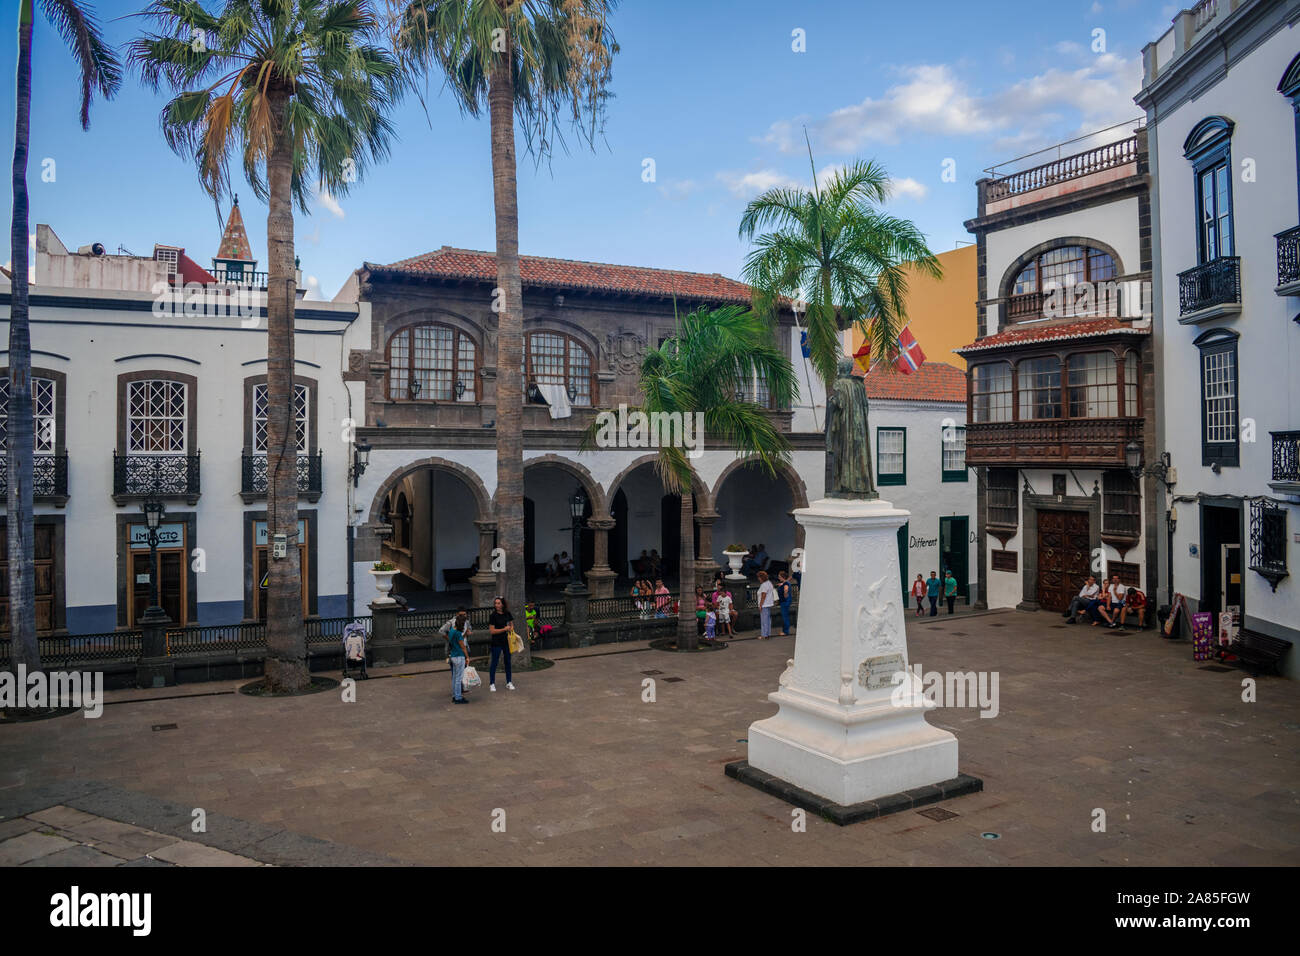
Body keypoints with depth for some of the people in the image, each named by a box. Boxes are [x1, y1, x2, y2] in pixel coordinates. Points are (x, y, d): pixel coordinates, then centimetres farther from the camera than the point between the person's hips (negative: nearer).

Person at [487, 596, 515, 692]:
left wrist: (510, 632, -1)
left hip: (507, 641, 4)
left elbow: (511, 625, 19)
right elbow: (492, 631, -13)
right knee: (494, 662, 0)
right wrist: (505, 629, -13)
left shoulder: (508, 614, 4)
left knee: (508, 661, 10)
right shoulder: (493, 616, -10)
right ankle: (492, 684, 9)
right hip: (497, 642, -4)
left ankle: (509, 683, 20)